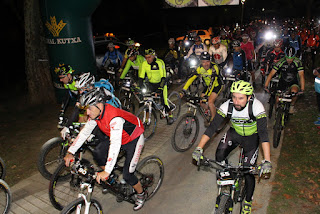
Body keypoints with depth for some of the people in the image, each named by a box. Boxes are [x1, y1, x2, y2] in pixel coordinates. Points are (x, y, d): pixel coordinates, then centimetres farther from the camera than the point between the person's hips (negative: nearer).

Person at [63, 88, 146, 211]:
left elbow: (115, 144, -45)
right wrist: (71, 152, -6)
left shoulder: (115, 118, -39)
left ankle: (141, 194, 21)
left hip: (134, 140, -8)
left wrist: (107, 171, -47)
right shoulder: (96, 114, -13)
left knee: (127, 175, -8)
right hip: (120, 139, 8)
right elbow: (84, 133, -3)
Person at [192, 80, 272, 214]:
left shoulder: (256, 107, -32)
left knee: (248, 172, -4)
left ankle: (248, 201, 24)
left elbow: (263, 134, -36)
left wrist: (267, 161, -44)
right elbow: (212, 127, -25)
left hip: (251, 137, -2)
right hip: (234, 133, 3)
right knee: (219, 156, -20)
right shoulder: (227, 106, -25)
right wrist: (199, 149, -33)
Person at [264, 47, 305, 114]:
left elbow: (301, 75, -23)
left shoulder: (297, 62, -19)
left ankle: (292, 106, -3)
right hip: (282, 82, 0)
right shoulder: (281, 62, -19)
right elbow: (271, 74, -21)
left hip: (293, 83, 0)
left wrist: (302, 89, -34)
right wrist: (265, 86, -31)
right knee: (278, 100, -10)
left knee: (294, 91, -32)